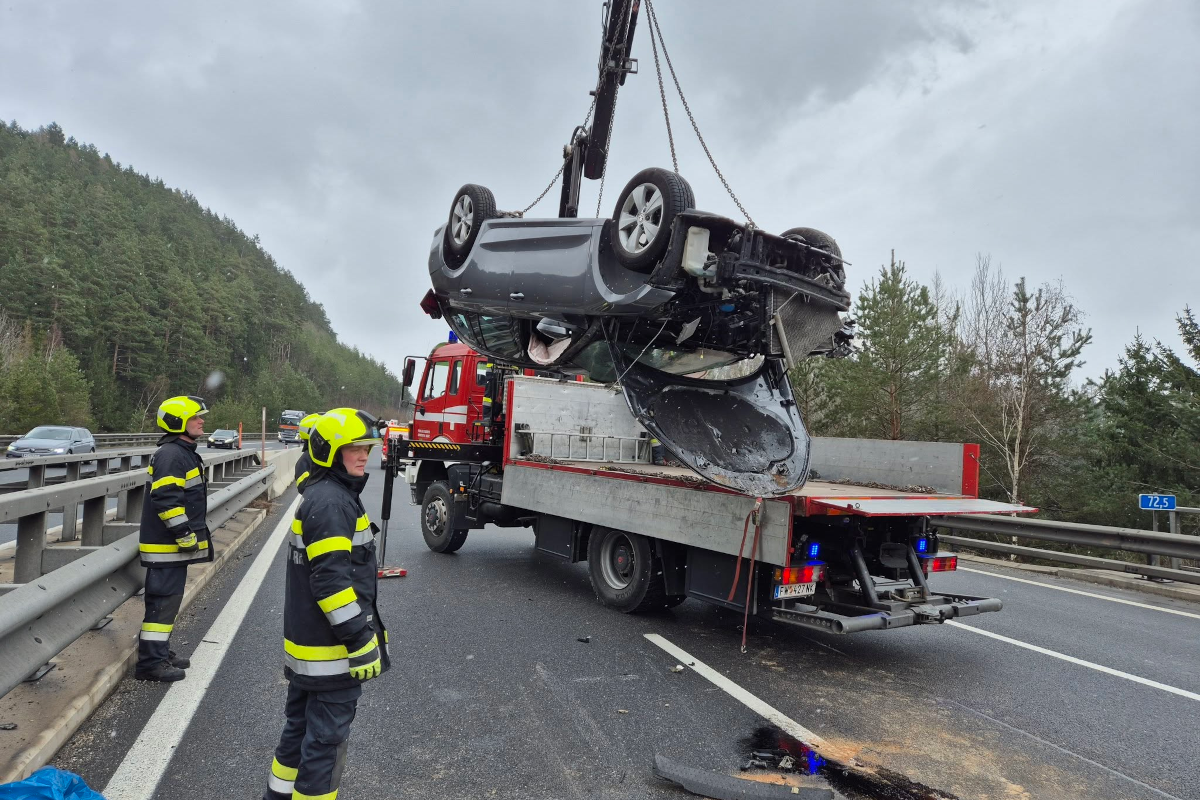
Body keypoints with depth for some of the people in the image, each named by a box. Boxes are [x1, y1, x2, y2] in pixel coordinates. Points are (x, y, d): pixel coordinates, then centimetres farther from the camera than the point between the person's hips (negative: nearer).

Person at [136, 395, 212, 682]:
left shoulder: (183, 452, 16)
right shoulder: (171, 455, -18)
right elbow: (166, 499, -25)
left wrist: (190, 536, 24)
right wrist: (186, 536, -22)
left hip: (173, 544, 11)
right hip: (167, 545, -11)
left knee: (168, 599, 17)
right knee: (163, 601, -5)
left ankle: (160, 652, 27)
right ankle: (150, 662, 2)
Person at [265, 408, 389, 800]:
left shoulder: (322, 495, 13)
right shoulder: (331, 502, -21)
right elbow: (331, 579, -27)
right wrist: (360, 639, -24)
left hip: (308, 642, 11)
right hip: (331, 649, -11)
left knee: (301, 725, 23)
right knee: (326, 737, 2)